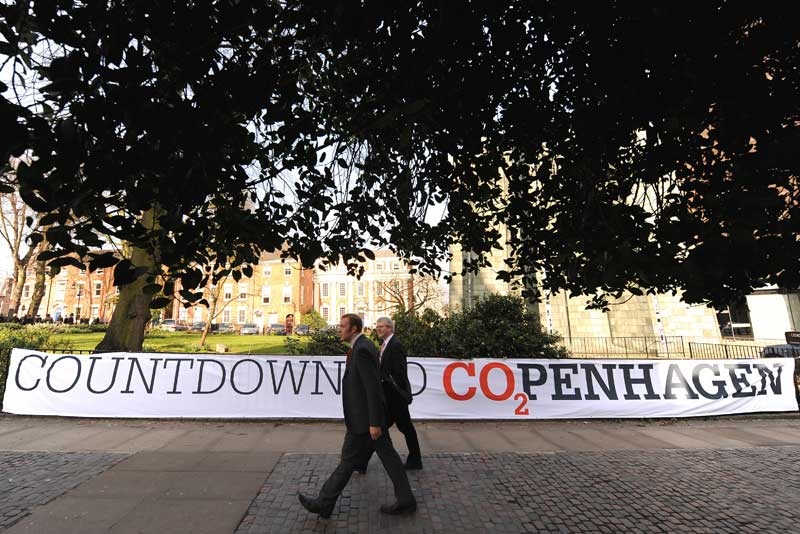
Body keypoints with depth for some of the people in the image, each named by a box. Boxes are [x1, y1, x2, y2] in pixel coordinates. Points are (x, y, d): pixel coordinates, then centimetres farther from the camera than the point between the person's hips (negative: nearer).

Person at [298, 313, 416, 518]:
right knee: (388, 456, 15)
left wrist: (374, 422, -21)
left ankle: (324, 504, 24)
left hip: (364, 418, -10)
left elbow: (373, 387, -24)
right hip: (370, 416, 10)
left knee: (348, 461, 7)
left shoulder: (362, 349, -22)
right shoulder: (364, 346, 9)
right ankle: (405, 501, 25)